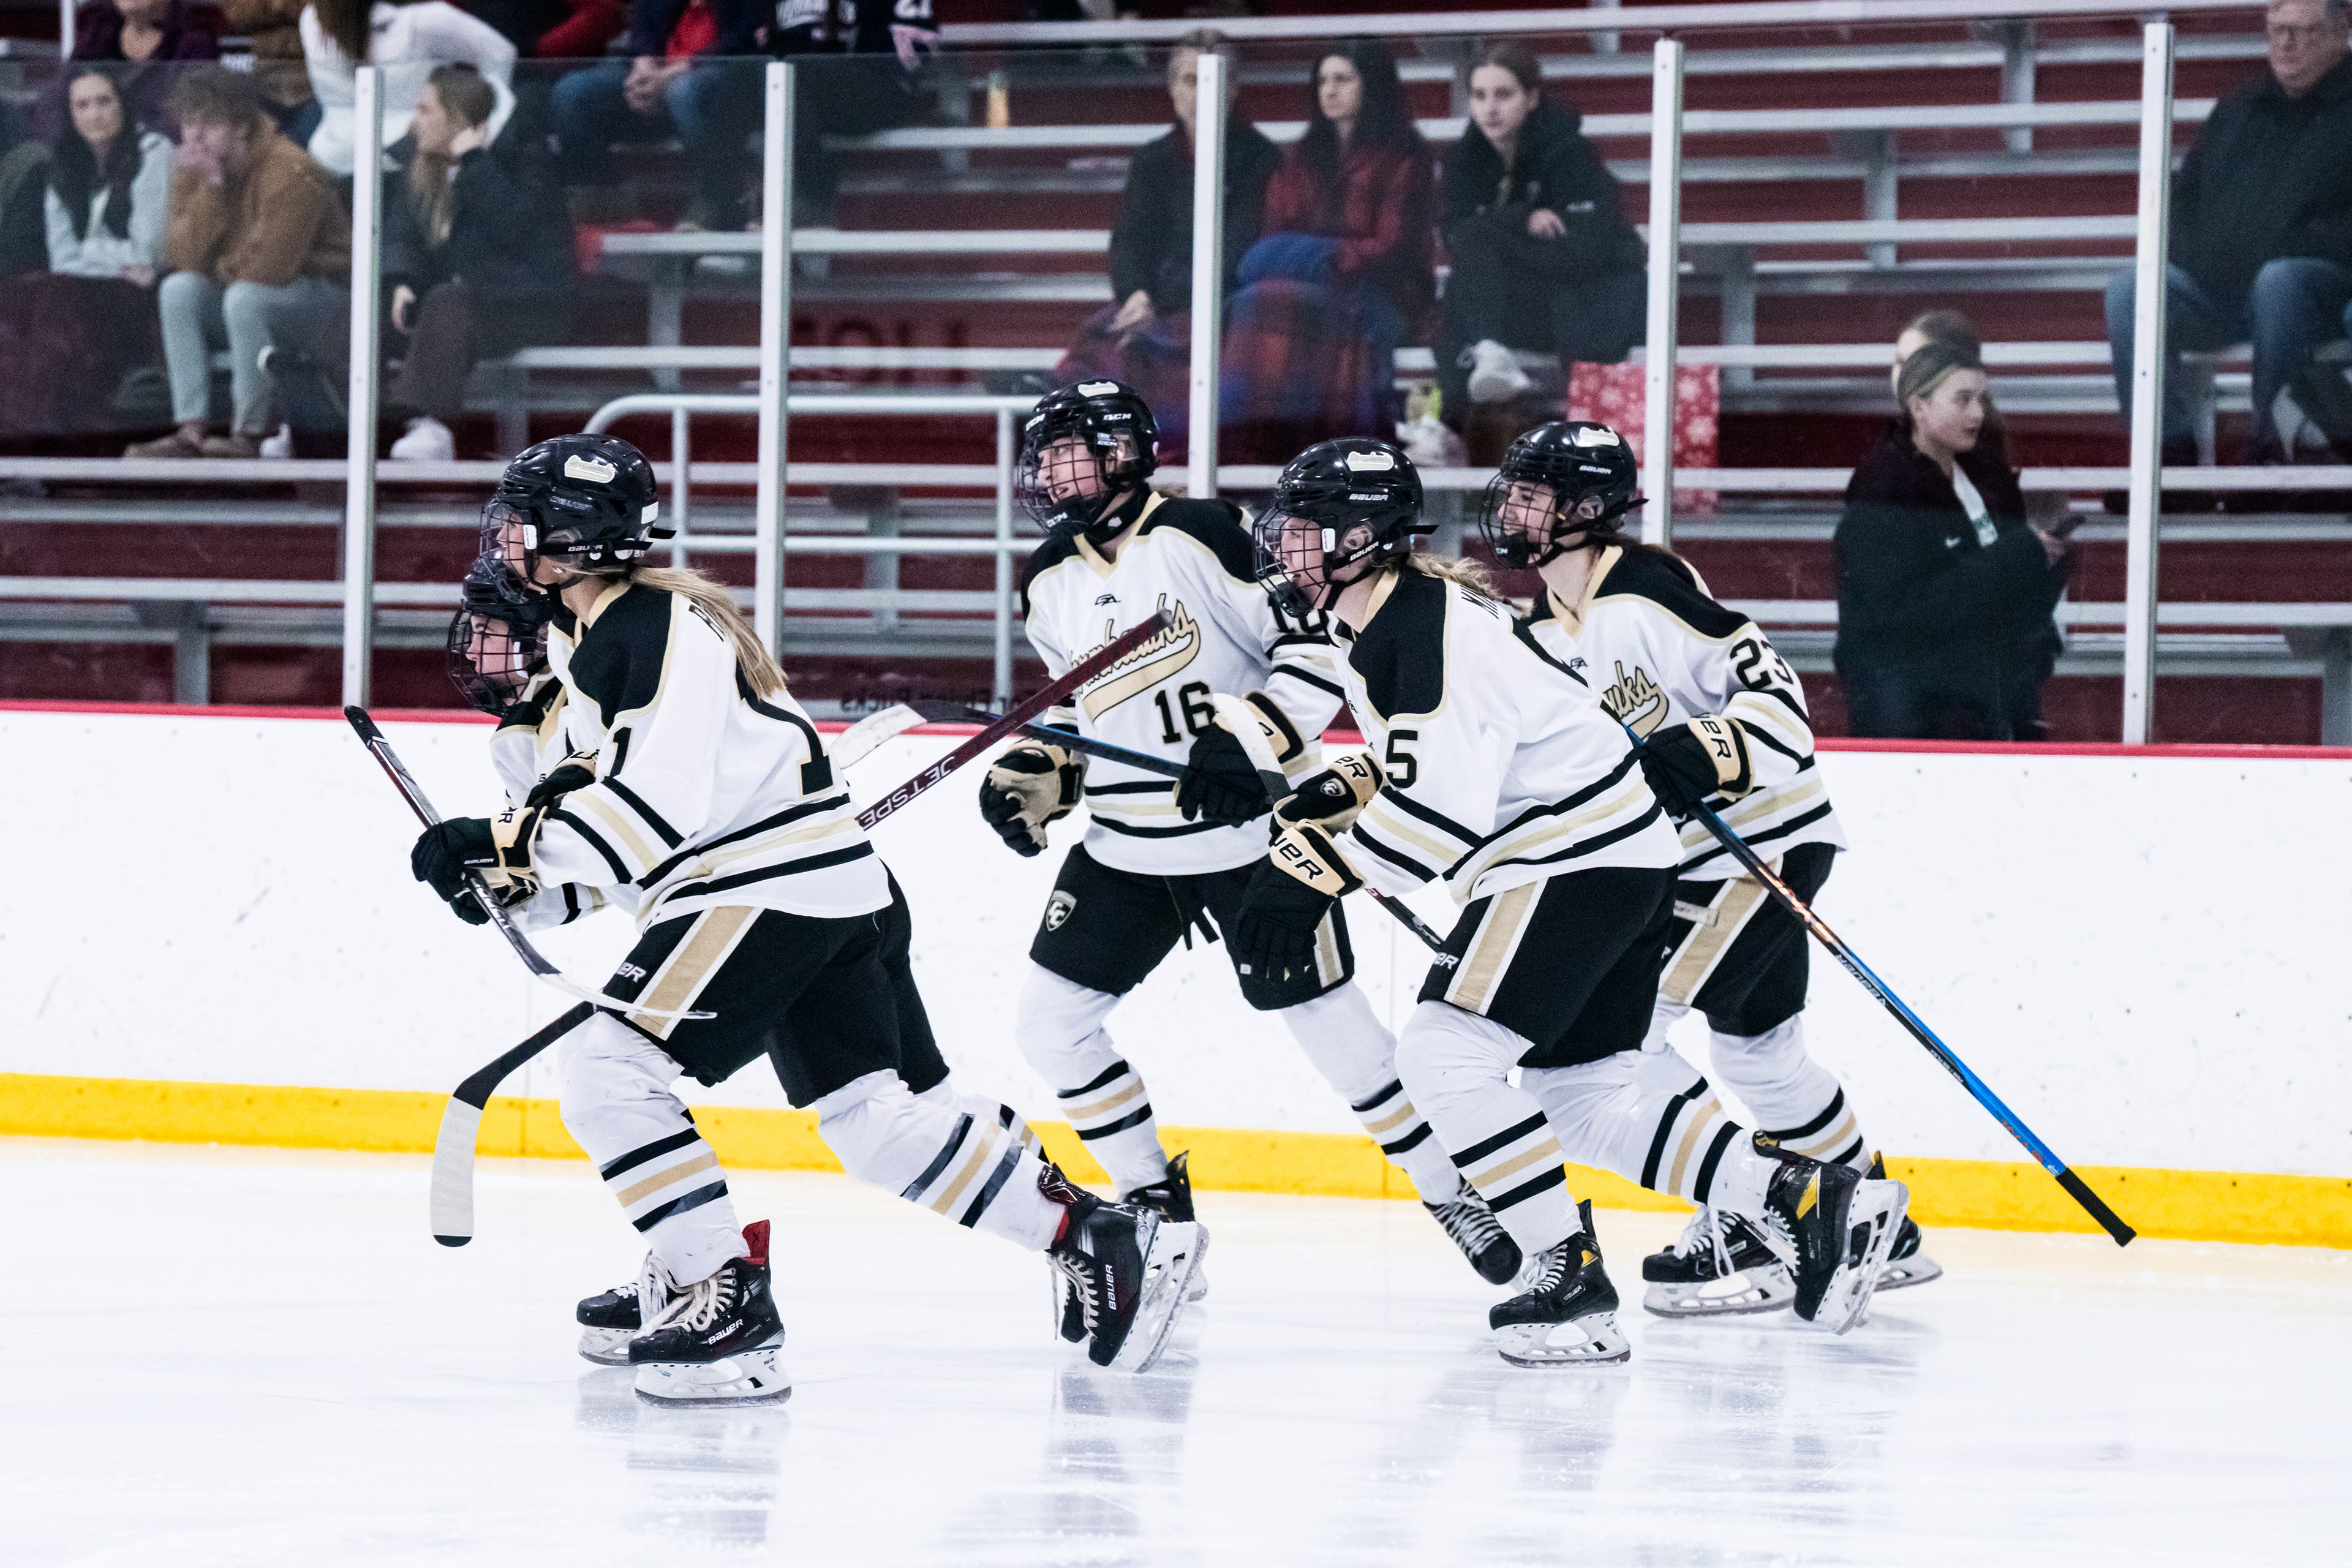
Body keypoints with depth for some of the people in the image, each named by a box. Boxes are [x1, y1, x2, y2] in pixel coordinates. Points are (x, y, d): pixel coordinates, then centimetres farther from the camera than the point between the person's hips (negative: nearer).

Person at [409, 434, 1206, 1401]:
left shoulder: (647, 630, -14)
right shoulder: (587, 641, 18)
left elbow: (656, 804, -26)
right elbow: (584, 864, 19)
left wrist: (516, 840, -21)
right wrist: (503, 867, 0)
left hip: (775, 886, -11)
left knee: (610, 1066, -17)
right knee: (874, 1118, 14)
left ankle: (727, 1298, -18)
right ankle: (1101, 1240, 19)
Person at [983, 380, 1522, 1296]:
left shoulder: (1204, 538, -15)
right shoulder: (1051, 584, 8)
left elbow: (1320, 641, -16)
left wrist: (1251, 743, -25)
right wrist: (1040, 774, 6)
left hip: (1250, 832, -7)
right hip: (1126, 844, 7)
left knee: (1330, 1023, -2)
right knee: (1049, 1020, 1)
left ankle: (1448, 1188, 13)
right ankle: (1152, 1197, 16)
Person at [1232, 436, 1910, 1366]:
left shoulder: (1423, 633, -20)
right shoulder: (1375, 623, 13)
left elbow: (1441, 809, -28)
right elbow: (1420, 763, 27)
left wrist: (1316, 871, -27)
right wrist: (1331, 802, 11)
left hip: (1577, 860, -11)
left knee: (1446, 1054, -16)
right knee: (1584, 1091, 13)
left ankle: (1569, 1280, -14)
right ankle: (1813, 1204, 13)